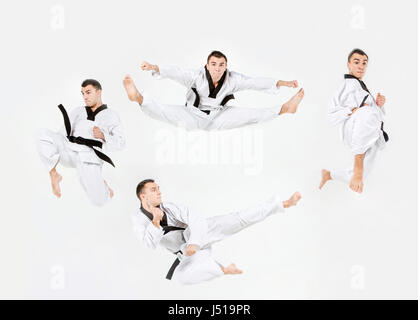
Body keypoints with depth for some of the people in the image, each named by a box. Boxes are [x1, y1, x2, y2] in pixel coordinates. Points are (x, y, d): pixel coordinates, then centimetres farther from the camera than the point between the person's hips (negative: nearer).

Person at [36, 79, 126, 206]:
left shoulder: (111, 116, 16)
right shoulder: (78, 112, 25)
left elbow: (120, 143, 6)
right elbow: (64, 134, 17)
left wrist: (103, 136, -13)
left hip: (88, 156, -2)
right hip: (69, 150, 3)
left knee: (99, 200, -15)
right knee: (43, 134, -25)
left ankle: (100, 183, 23)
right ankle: (54, 175, -10)